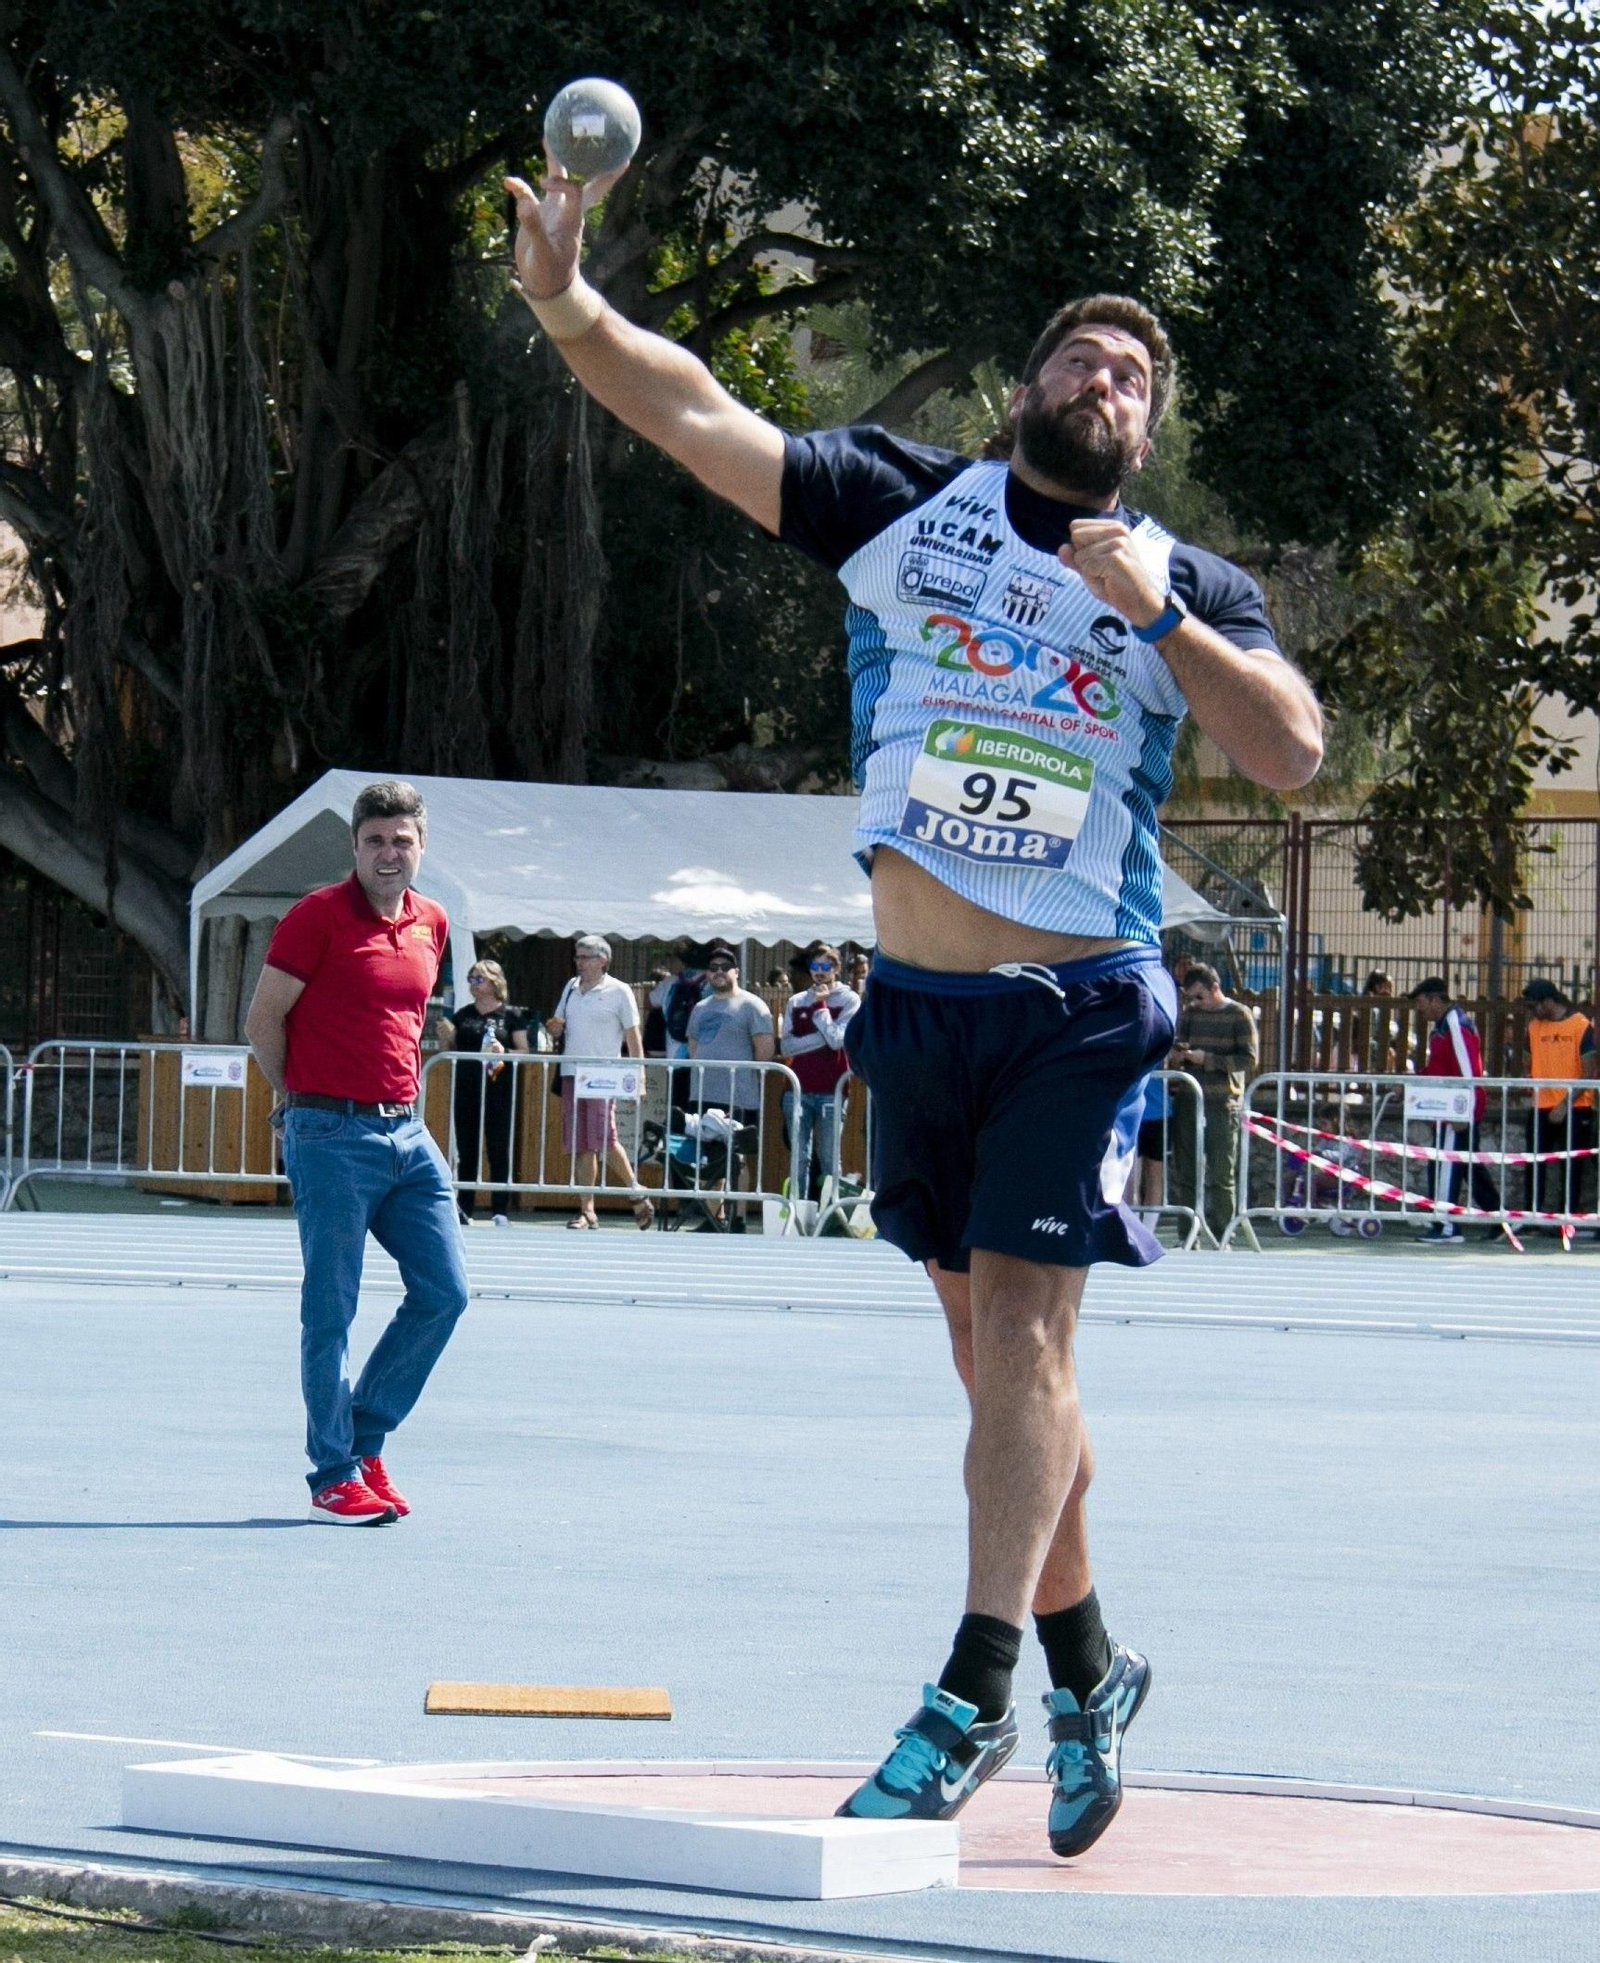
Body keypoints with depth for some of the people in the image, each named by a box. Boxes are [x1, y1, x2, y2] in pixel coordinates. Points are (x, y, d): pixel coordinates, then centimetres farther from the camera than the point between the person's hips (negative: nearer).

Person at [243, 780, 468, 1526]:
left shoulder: (431, 923, 12)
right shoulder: (319, 916, -8)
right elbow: (262, 1022, -4)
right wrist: (305, 1099, 6)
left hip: (407, 1130, 7)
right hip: (332, 1136, -7)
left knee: (443, 1292, 4)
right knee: (331, 1309, -2)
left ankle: (364, 1440, 18)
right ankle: (333, 1479, 3)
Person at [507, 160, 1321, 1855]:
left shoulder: (1186, 590, 2)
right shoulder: (903, 508, 4)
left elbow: (1291, 752, -11)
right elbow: (699, 414, -5)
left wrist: (1159, 614, -19)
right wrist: (567, 308, -20)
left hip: (1082, 1012, -3)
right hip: (920, 1007, 3)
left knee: (1019, 1322, -15)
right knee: (994, 1351, 10)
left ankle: (973, 1696, -19)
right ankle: (1087, 1670, 24)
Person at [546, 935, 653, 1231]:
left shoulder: (618, 991, 0)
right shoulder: (571, 988, 16)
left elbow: (632, 1036, -1)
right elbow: (558, 1026, 25)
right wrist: (554, 1028, 0)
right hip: (571, 1073, 6)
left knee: (603, 1138, -15)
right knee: (579, 1145, 4)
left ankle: (637, 1192, 2)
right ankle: (586, 1210, 7)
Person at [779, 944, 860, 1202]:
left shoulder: (849, 1001, 4)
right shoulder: (796, 1002, 12)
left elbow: (837, 1040, -9)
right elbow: (786, 1046, 3)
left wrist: (820, 1006, -4)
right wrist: (821, 1038, -8)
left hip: (830, 1091, -3)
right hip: (799, 1090, 3)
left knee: (830, 1159, -1)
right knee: (799, 1158, 1)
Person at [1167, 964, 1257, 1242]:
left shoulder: (1239, 1015, -2)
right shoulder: (1190, 1013, 13)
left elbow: (1249, 1059, -7)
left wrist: (1207, 1059, -14)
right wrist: (1178, 1055, -2)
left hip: (1222, 1105, -5)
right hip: (1188, 1102, 5)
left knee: (1221, 1177, -1)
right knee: (1184, 1175, 5)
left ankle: (1221, 1240, 3)